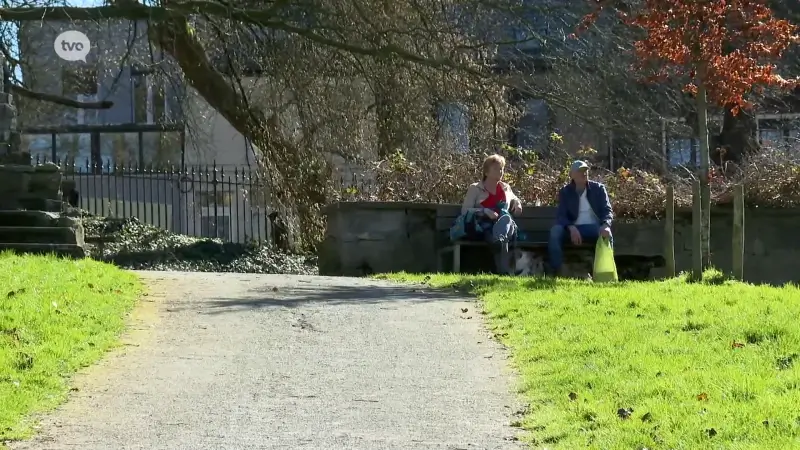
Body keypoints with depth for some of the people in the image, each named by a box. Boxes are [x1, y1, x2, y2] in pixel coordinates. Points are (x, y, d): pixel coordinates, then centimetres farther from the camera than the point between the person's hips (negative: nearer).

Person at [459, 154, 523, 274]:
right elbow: (465, 211, 1)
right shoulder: (475, 188, 11)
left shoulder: (505, 188, 25)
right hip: (484, 227, -3)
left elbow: (514, 199, 47)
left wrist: (517, 203, 20)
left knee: (505, 217, -37)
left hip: (505, 227, 3)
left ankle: (499, 241, -64)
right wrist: (485, 211, -15)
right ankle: (504, 269, -60)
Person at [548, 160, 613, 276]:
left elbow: (607, 210, -2)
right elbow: (561, 216, -4)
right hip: (573, 229, 1)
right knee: (555, 230, -29)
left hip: (594, 228, 0)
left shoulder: (598, 188, 6)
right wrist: (571, 228, -27)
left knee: (607, 233, -34)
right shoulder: (565, 192, 6)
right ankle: (556, 274, -30)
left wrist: (605, 225, -27)